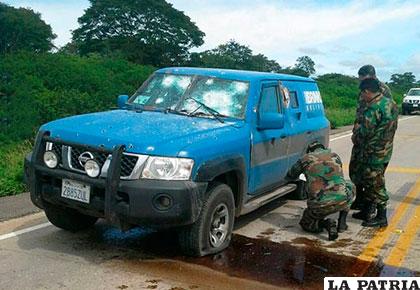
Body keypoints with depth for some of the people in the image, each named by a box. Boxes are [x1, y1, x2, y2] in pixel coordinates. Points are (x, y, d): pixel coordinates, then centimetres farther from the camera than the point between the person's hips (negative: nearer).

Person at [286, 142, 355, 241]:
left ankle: (326, 223, -3)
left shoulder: (305, 159, 10)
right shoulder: (335, 156, 18)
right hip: (342, 201, 2)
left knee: (306, 224, 28)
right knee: (350, 187, 36)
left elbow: (291, 176, 26)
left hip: (320, 205, -1)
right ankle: (342, 223, 27)